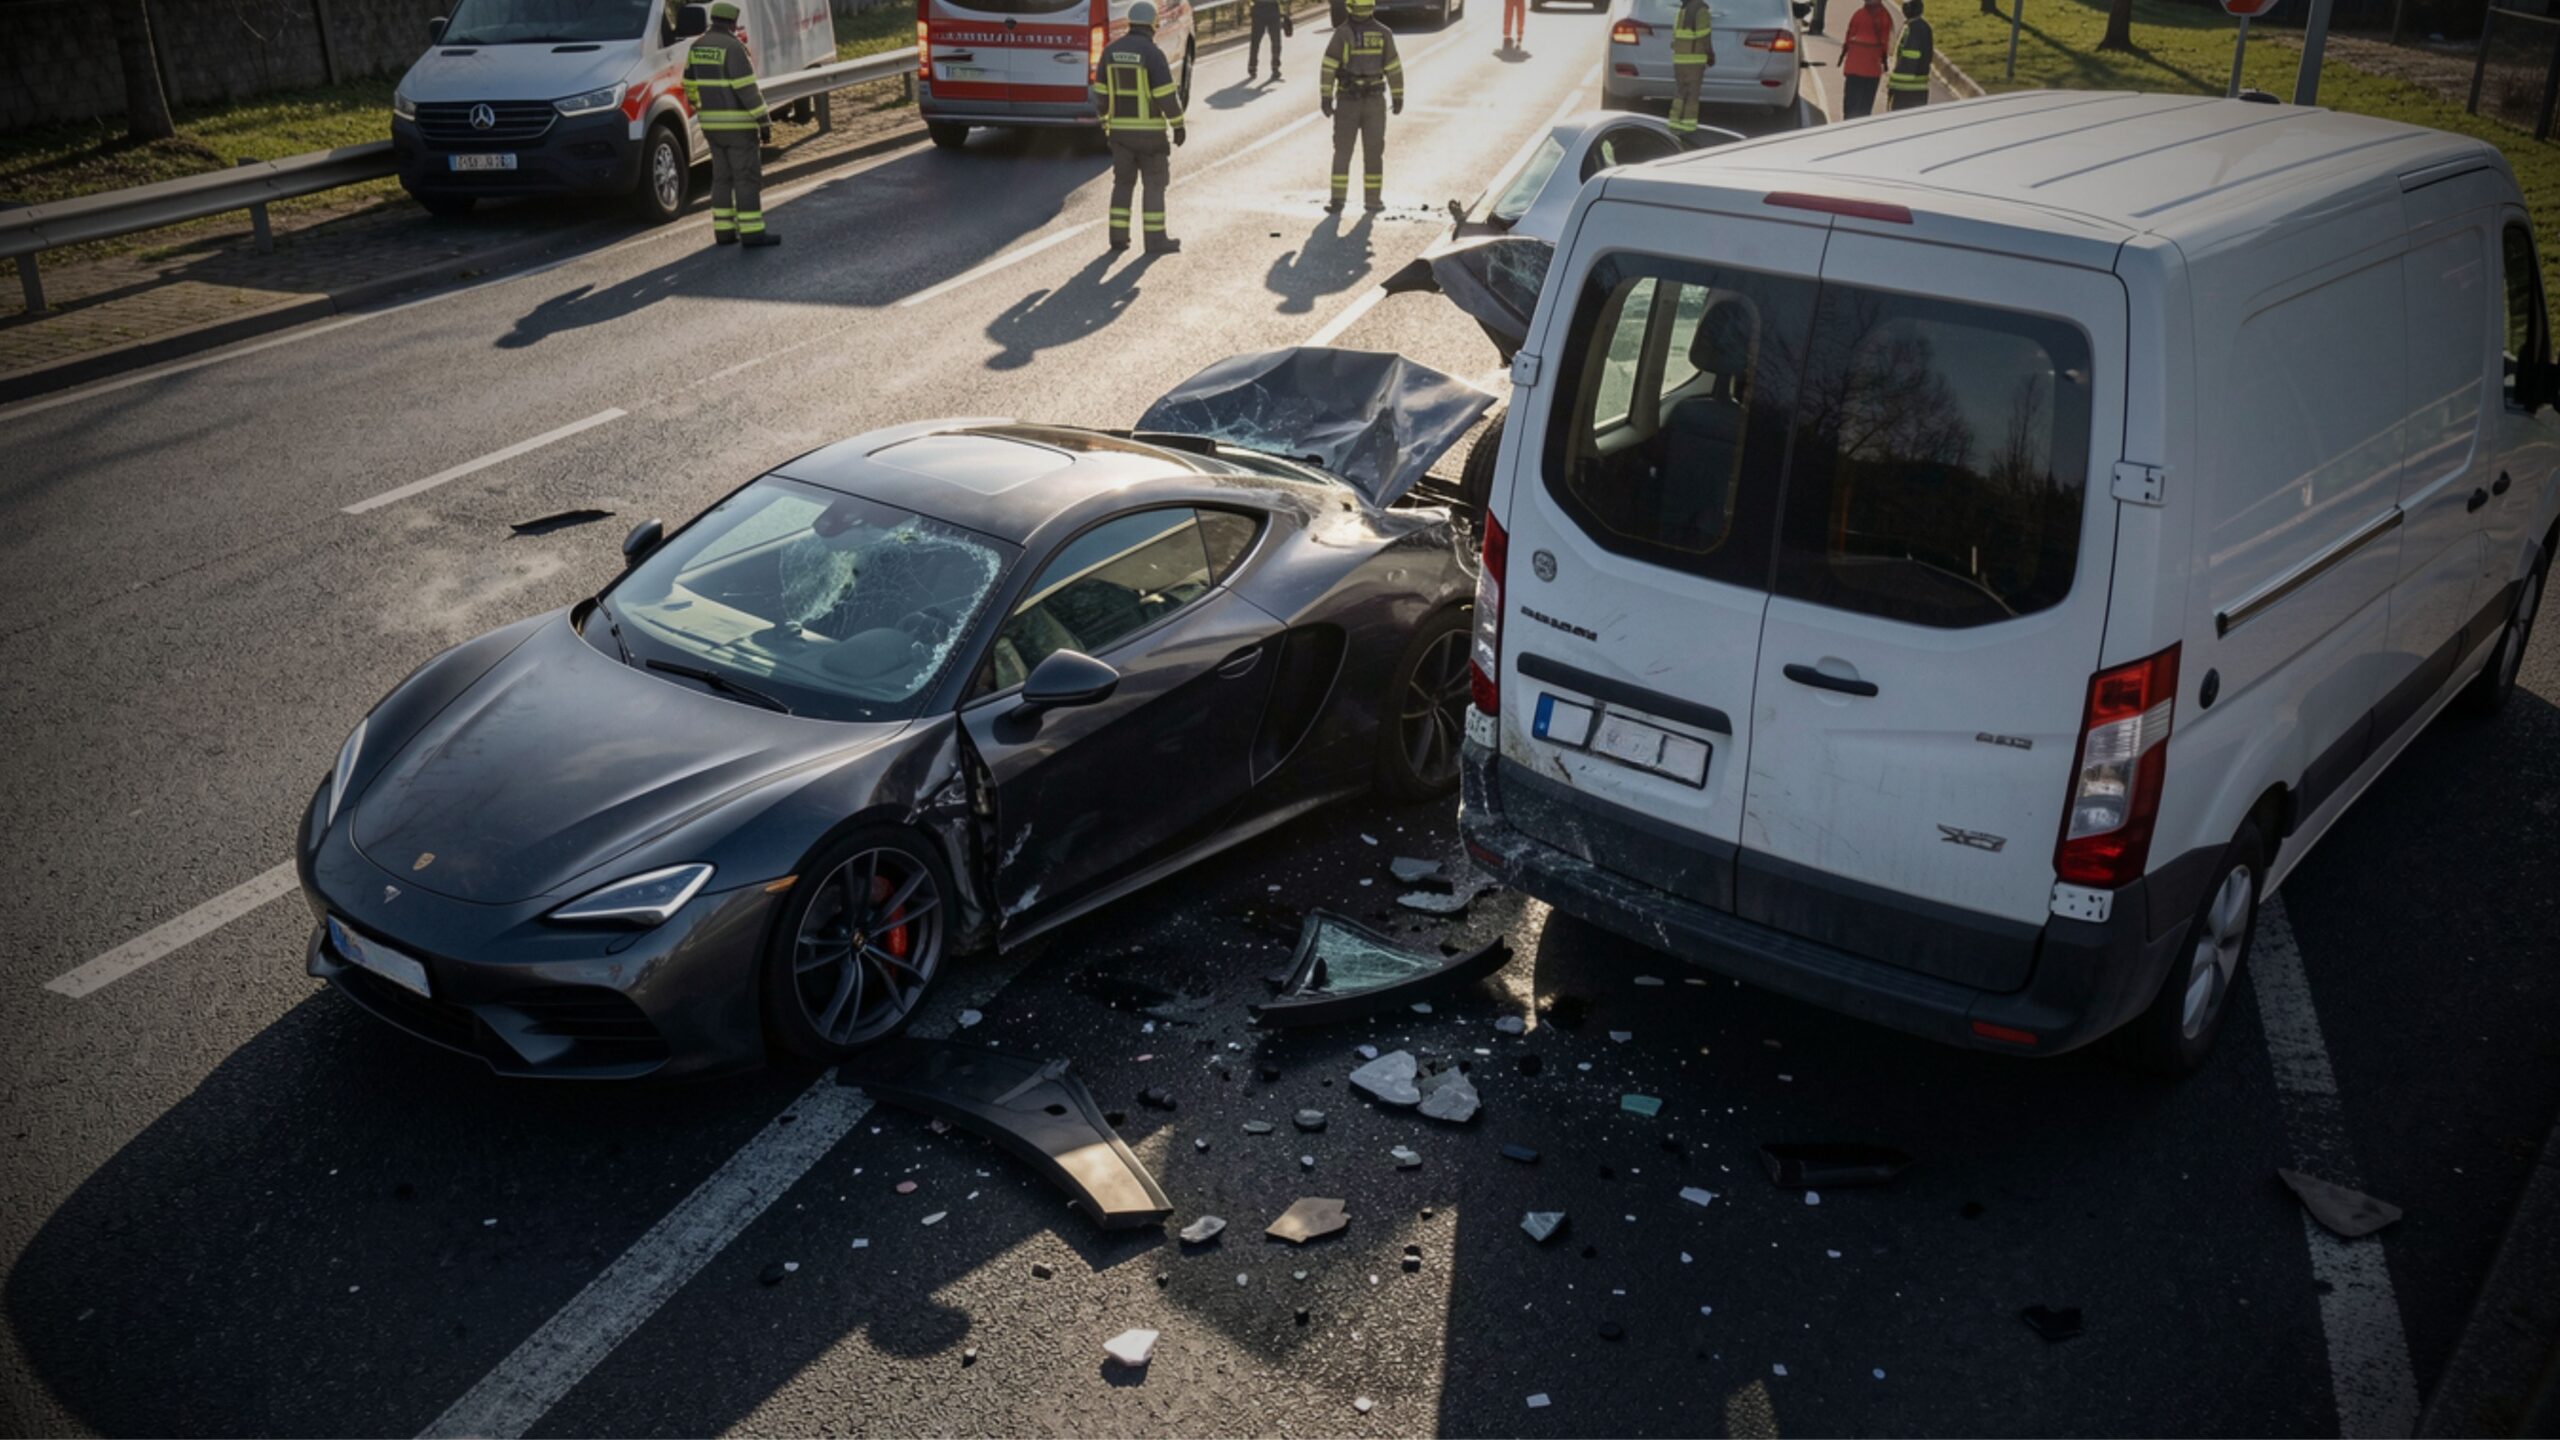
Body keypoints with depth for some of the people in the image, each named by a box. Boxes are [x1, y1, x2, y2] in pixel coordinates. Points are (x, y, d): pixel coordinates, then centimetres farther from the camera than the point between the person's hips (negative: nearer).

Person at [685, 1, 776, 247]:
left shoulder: (698, 46, 9)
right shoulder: (733, 47, -15)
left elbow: (690, 83, 14)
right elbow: (746, 88, -19)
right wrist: (763, 119, -15)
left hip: (711, 123, 8)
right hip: (737, 123, -7)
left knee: (722, 177, 13)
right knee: (747, 177, -4)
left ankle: (723, 230, 13)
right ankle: (752, 232, -6)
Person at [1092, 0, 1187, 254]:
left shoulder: (1111, 50, 3)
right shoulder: (1153, 53, -14)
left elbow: (1101, 91, 7)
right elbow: (1167, 94, -16)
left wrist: (1104, 122, 18)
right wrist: (1178, 126, -7)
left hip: (1120, 127, 5)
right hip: (1149, 129, -5)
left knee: (1123, 182, 15)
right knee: (1154, 183, 4)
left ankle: (1119, 237, 12)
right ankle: (1155, 239, 4)